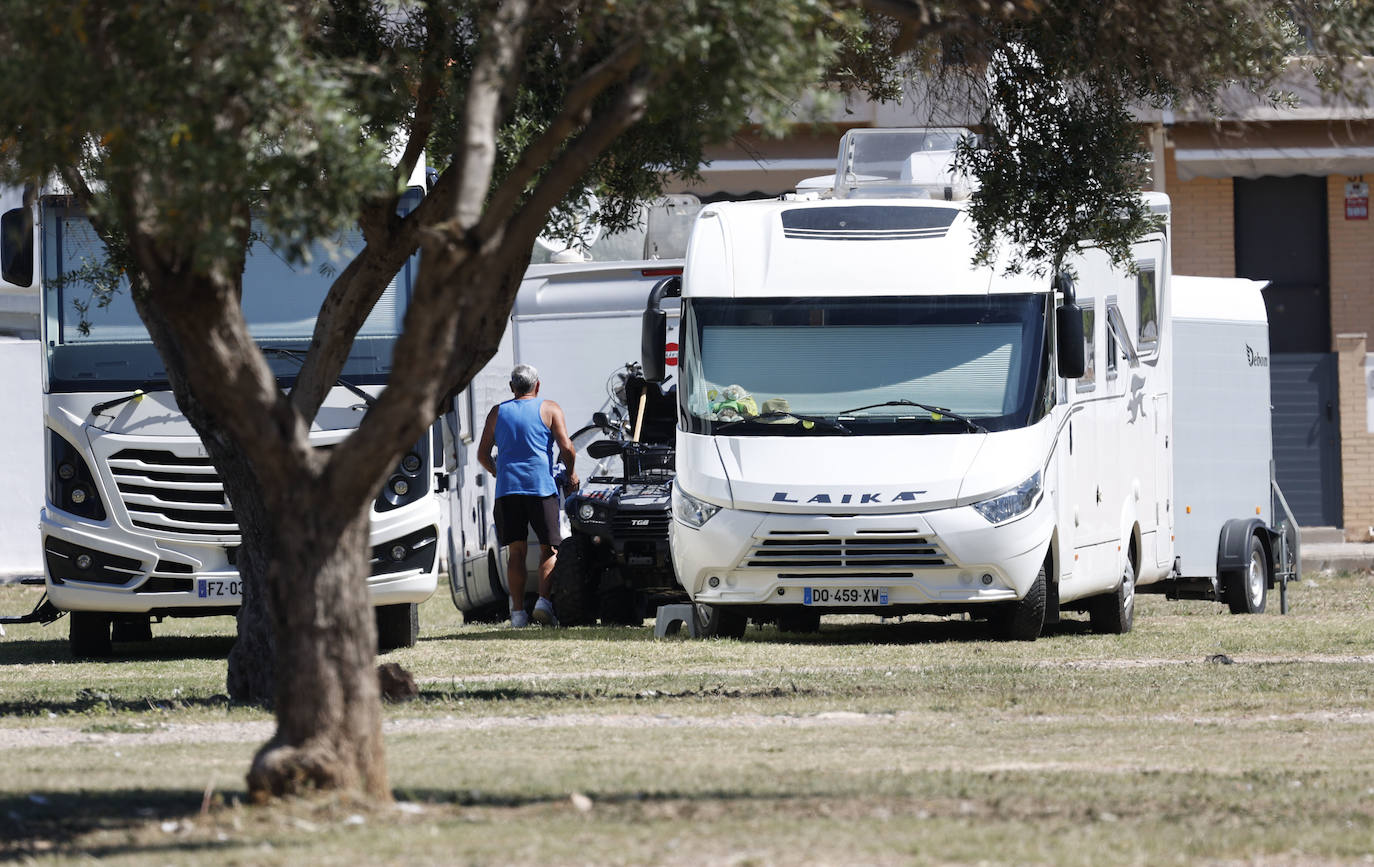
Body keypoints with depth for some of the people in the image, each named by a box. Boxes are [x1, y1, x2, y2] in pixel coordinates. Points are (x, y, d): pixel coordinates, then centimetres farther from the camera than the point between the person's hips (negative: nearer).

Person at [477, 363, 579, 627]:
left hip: (507, 487, 2)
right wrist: (571, 475, 11)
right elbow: (566, 447, -5)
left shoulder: (497, 413, 13)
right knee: (549, 548, 4)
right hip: (541, 486, -2)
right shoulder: (549, 410, 5)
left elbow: (483, 454, 14)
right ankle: (544, 600, -15)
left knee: (516, 551, 3)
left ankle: (518, 611, -2)